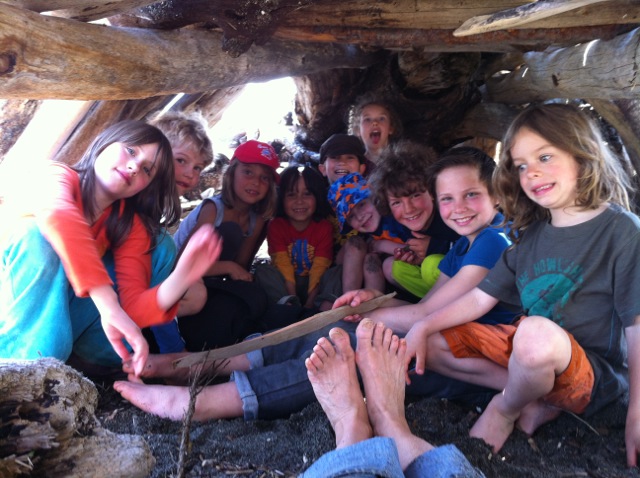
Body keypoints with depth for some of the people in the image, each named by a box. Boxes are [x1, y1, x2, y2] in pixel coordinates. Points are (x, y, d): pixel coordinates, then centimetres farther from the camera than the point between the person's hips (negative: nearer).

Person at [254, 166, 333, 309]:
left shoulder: (325, 227, -8)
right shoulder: (276, 226, -7)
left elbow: (320, 267, -17)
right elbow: (283, 264, -17)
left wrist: (310, 303, -30)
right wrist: (292, 297, -30)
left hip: (312, 285, 0)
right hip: (284, 285, 1)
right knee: (262, 270, -26)